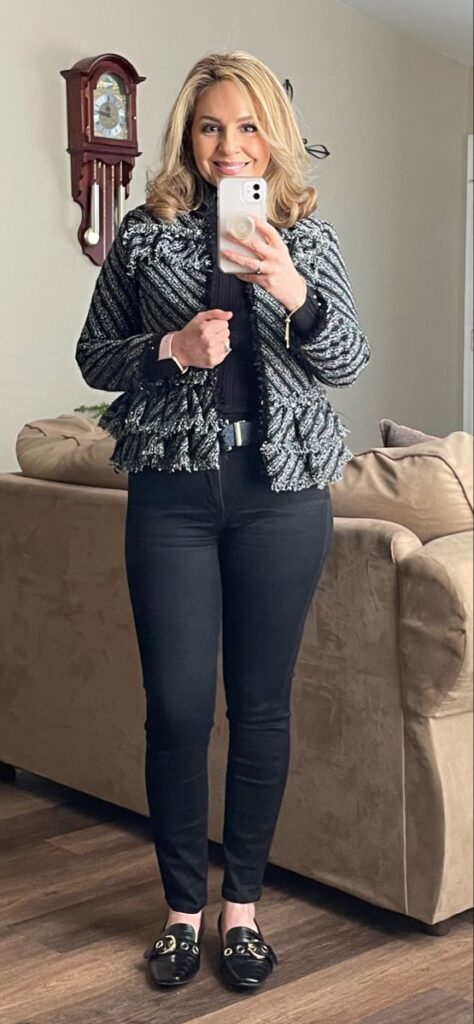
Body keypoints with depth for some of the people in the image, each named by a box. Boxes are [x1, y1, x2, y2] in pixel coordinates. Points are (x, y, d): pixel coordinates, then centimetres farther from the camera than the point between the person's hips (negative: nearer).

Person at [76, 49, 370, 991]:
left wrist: (292, 293, -17)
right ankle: (183, 906, 18)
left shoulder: (308, 233, 6)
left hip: (281, 491, 1)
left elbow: (347, 363, 1)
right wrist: (170, 349, -11)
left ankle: (242, 904, 21)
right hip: (172, 490, 0)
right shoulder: (146, 230, 5)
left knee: (261, 704, 6)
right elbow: (93, 354, 8)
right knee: (176, 705, 0)